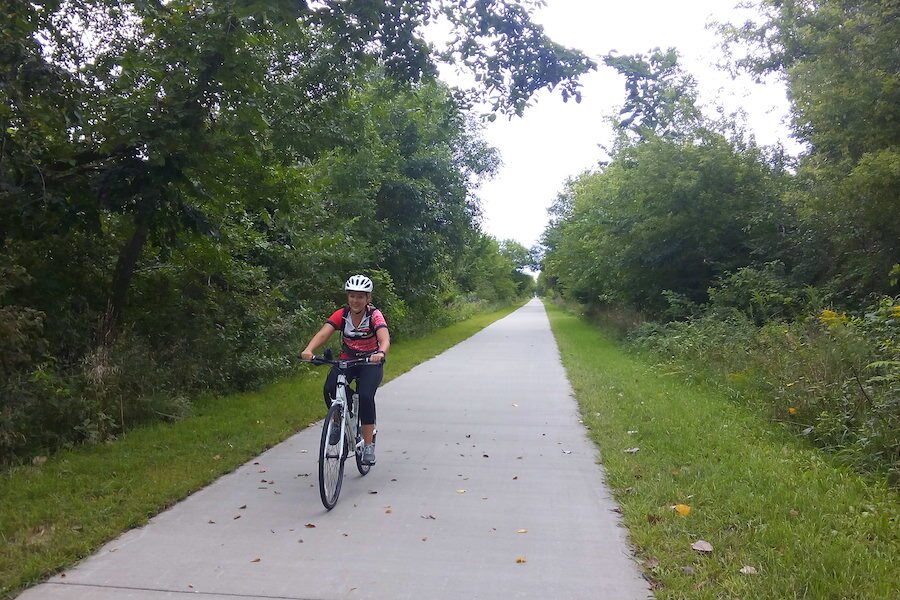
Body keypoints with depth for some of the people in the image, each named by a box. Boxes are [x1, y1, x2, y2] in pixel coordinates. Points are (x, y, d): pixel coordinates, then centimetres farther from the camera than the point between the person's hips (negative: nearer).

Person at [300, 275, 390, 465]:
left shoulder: (374, 315, -17)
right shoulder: (341, 315, -10)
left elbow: (385, 339, -34)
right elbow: (322, 334, -24)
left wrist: (381, 353, -57)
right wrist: (308, 350, -44)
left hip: (371, 363, -2)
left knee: (365, 397, -26)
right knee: (330, 389, -25)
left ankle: (369, 445, -9)